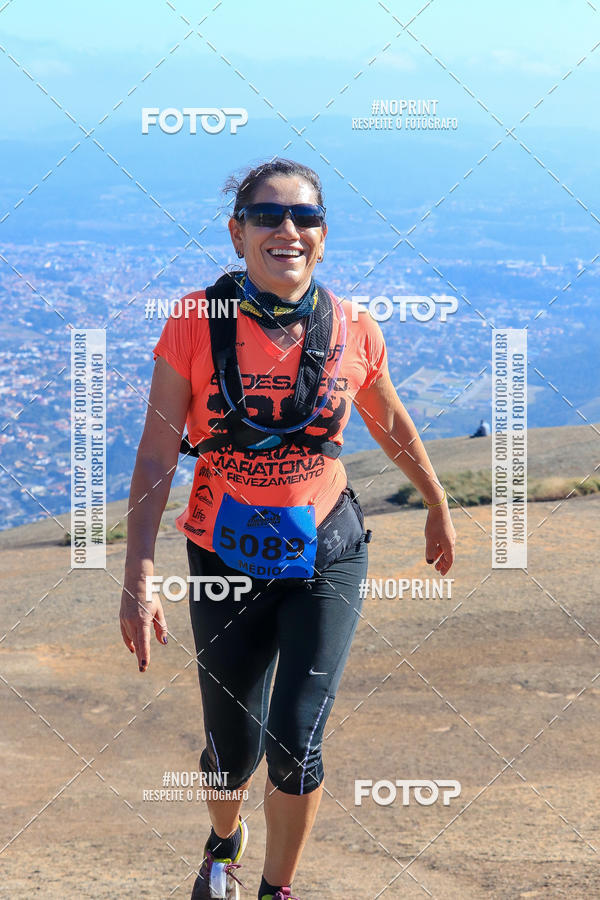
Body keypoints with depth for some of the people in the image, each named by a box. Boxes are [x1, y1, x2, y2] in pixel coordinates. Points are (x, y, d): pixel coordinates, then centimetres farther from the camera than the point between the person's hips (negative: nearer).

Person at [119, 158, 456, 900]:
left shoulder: (351, 331, -6)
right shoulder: (198, 323, -11)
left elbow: (391, 427, 14)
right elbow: (156, 456, -9)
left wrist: (439, 506, 27)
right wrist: (138, 579, -15)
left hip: (326, 560, 0)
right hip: (227, 560, 0)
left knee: (296, 744, -11)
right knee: (231, 751, 9)